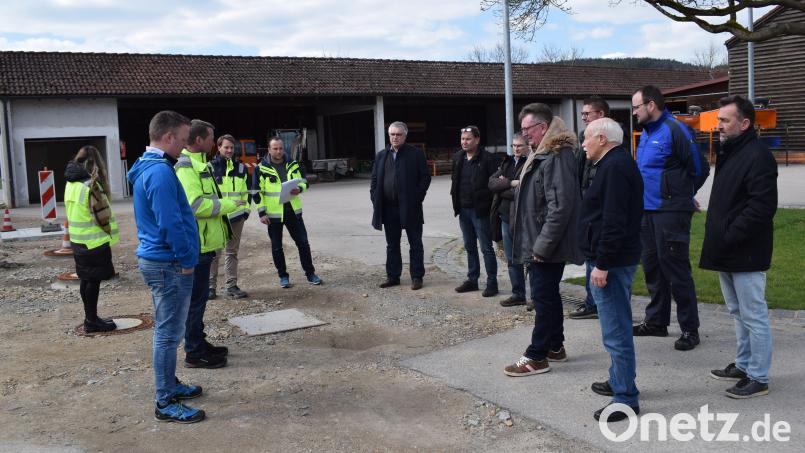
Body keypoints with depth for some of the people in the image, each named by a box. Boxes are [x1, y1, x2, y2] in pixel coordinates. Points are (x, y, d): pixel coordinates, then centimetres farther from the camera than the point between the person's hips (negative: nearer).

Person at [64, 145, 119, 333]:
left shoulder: (71, 183, 8)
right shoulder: (91, 185, -18)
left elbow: (72, 211, 15)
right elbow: (102, 216, -17)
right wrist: (109, 232, -4)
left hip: (78, 240, 8)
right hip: (95, 242, -8)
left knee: (86, 280, 15)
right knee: (94, 281, -1)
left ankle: (90, 318, 24)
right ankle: (92, 321, 5)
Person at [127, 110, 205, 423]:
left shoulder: (147, 168, 14)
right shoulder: (161, 172, -20)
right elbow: (170, 223, -24)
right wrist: (186, 260, -14)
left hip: (156, 259, 11)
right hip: (169, 264, -11)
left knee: (167, 330, 20)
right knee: (169, 333, -3)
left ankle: (170, 385, 33)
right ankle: (166, 404, 6)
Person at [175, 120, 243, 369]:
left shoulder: (197, 164, 16)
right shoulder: (185, 167, -17)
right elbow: (195, 205, -26)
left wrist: (224, 204, 12)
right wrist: (229, 204, -17)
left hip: (203, 244, 11)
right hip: (196, 245, -11)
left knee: (199, 296, 19)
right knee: (196, 298, -2)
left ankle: (199, 343, 31)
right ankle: (194, 353, 7)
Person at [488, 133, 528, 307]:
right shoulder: (507, 163, 13)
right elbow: (492, 183, 1)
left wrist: (502, 186, -6)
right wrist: (511, 183, -15)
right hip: (505, 217, 8)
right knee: (512, 259, 15)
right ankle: (518, 294, 26)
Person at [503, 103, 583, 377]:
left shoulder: (557, 157, -18)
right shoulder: (542, 154, 15)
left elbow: (560, 206, -24)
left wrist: (542, 245, -22)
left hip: (548, 244, -10)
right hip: (540, 242, 10)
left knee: (543, 297, -3)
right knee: (548, 295, 17)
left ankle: (537, 357, 6)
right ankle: (555, 347, 29)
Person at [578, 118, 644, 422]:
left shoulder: (615, 167, -16)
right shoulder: (616, 164, 17)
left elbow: (613, 222, -24)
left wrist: (602, 264, -23)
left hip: (610, 262, -11)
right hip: (615, 260, 11)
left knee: (615, 331, -6)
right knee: (617, 327, 19)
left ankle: (625, 398, 1)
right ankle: (618, 381, 32)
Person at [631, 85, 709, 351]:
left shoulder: (675, 130, -13)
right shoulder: (646, 133, 13)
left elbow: (699, 168, -10)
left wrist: (681, 195, 5)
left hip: (670, 212, -9)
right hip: (647, 210, 9)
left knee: (676, 271, -3)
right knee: (652, 268, 15)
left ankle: (690, 329, 8)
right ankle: (656, 321, 28)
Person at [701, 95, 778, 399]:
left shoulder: (758, 156, -17)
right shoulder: (729, 152, 14)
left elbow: (763, 206, -24)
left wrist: (729, 237, -21)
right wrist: (717, 234, 13)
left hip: (746, 255, -10)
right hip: (727, 253, 10)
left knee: (753, 316, 0)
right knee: (738, 312, 20)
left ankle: (758, 378, 10)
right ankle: (743, 365, 33)